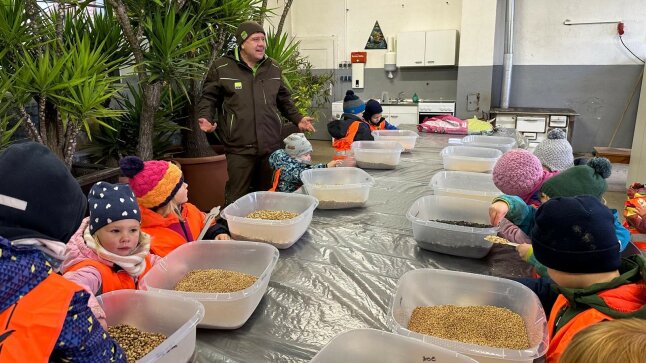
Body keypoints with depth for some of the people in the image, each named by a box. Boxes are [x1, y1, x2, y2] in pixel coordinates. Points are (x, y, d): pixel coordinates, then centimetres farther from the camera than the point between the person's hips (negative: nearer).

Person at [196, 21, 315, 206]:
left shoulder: (273, 67, 13)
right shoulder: (221, 68, -1)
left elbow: (284, 99, 23)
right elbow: (208, 98, 6)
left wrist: (298, 118, 14)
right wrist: (205, 118, -12)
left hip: (272, 146, 4)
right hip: (239, 149, -4)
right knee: (237, 199, -1)